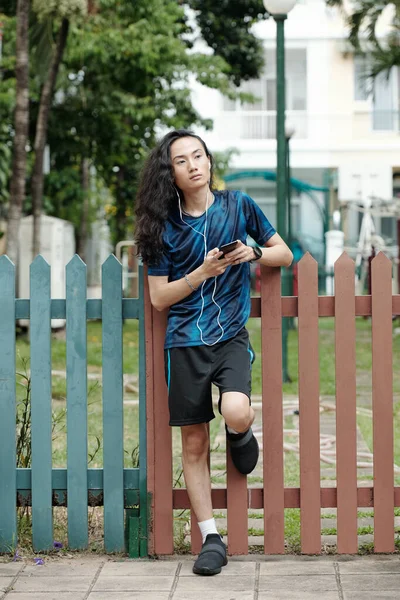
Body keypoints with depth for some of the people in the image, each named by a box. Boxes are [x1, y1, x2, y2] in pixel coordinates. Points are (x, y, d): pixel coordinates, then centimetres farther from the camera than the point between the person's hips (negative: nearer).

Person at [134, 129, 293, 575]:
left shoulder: (237, 205, 4)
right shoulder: (165, 225, 3)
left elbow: (284, 254, 13)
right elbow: (159, 297, 2)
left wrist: (253, 253, -8)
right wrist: (203, 272, -11)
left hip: (231, 336, -1)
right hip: (185, 342, 1)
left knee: (236, 414, -27)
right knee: (193, 444, 3)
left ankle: (241, 432, 11)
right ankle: (211, 538, 14)